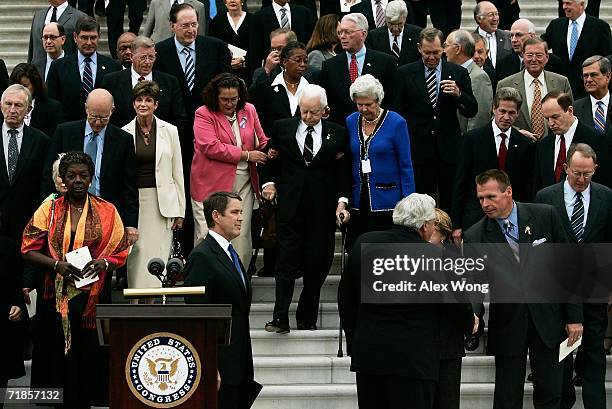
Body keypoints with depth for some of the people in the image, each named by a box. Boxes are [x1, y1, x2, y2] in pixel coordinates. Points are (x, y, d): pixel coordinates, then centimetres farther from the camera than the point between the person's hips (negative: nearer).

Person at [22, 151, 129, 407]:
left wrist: (103, 263, -14)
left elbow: (120, 252, 7)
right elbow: (29, 249, 2)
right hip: (56, 296, 0)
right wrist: (57, 264, -14)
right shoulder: (48, 210, 5)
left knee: (90, 354, -3)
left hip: (93, 297, 0)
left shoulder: (106, 212, 5)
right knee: (57, 355, -2)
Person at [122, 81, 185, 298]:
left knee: (157, 257, -5)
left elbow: (177, 173, 7)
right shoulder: (124, 133, 3)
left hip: (162, 203, 0)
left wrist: (180, 210, 5)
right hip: (133, 201, 0)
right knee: (136, 254, -1)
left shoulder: (169, 131, 5)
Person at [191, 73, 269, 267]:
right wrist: (245, 155, -13)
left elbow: (262, 141, 22)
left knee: (242, 236, 1)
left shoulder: (249, 110, 12)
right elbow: (211, 147, -16)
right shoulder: (204, 114, -3)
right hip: (211, 184, -4)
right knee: (207, 235, -5)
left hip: (244, 184, 4)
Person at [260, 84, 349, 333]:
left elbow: (343, 172, 5)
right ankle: (280, 318, -6)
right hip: (290, 206, 0)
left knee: (317, 263, 3)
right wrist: (269, 181, 0)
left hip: (322, 209, 1)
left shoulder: (337, 134, 4)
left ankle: (307, 318, 14)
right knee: (287, 260, -6)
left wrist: (342, 200, -5)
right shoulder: (282, 128, 5)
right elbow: (270, 160, 15)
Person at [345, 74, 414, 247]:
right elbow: (347, 162, 13)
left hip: (386, 202, -4)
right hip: (357, 203, 4)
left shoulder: (396, 123, -5)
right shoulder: (351, 122, 7)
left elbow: (406, 166, -3)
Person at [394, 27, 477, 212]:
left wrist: (458, 93, -16)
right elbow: (398, 110, 8)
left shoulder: (458, 73, 5)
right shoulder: (406, 73, 4)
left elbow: (472, 112, 3)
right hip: (419, 148, 0)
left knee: (450, 203, 3)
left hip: (449, 148, 1)